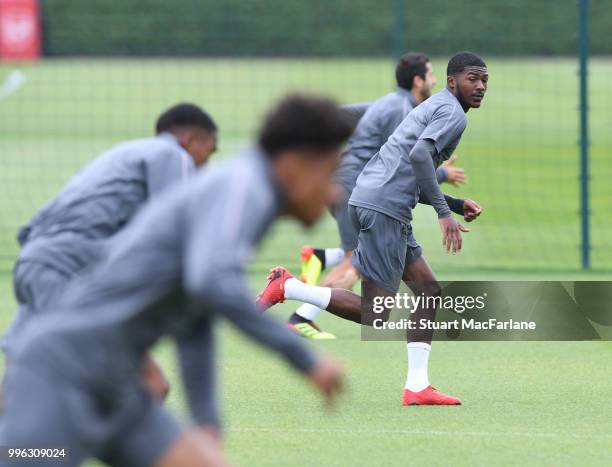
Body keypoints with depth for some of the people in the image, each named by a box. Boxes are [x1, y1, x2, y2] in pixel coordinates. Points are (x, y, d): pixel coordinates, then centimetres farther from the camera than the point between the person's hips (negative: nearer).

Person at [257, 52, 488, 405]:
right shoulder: (452, 113, -4)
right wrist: (444, 213, -23)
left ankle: (417, 386, 9)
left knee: (429, 290, 12)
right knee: (372, 315, -9)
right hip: (384, 209, -11)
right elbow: (419, 154, -23)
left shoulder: (435, 108, 28)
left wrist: (458, 204, 27)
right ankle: (288, 288, -8)